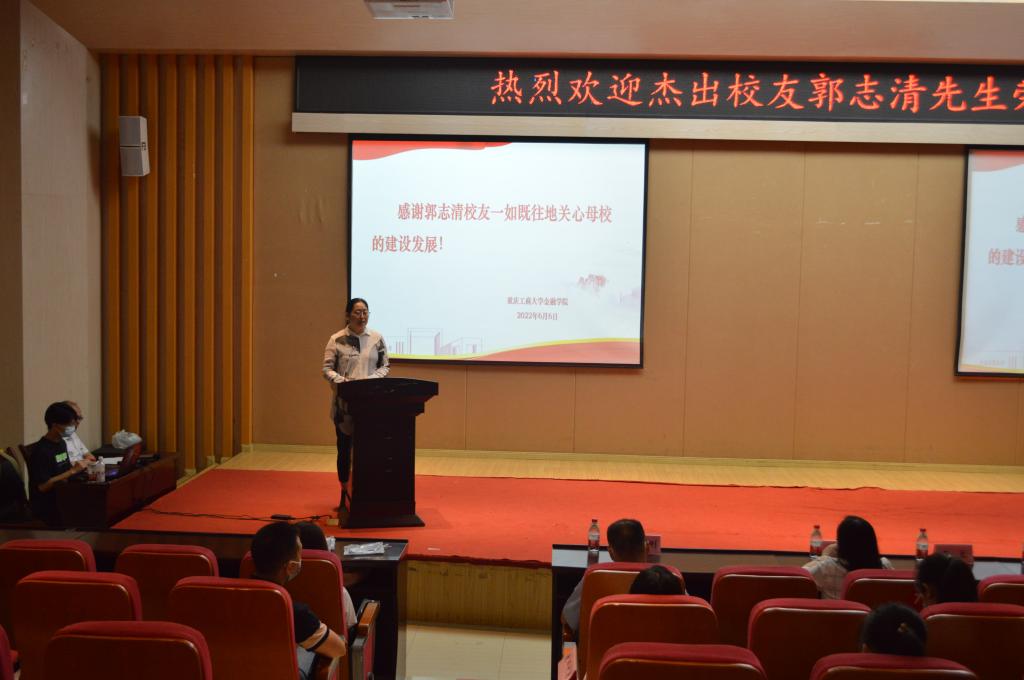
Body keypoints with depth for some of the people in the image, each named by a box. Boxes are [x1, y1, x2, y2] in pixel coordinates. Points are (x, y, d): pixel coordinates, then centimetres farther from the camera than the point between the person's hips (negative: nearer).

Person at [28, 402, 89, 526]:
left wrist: (76, 466, -1)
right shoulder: (41, 450, -16)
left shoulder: (62, 443, 10)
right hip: (47, 507, -8)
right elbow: (43, 486, -22)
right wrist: (73, 471, -20)